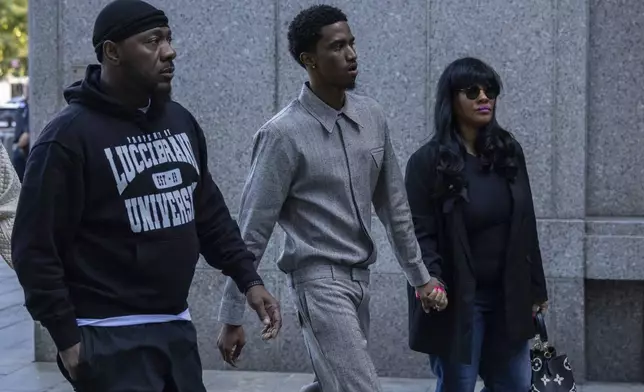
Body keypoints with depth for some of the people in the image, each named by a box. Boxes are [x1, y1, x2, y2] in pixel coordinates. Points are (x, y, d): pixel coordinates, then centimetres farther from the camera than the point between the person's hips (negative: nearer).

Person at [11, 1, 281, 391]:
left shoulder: (180, 121, 9)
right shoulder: (69, 136, -13)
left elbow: (211, 214, 17)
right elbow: (36, 247, -13)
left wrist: (248, 278, 7)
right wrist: (67, 337, -14)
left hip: (177, 326, 7)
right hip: (111, 337, -7)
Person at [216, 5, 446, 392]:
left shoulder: (373, 117, 4)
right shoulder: (284, 133, -14)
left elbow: (394, 205, 14)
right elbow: (253, 231, -11)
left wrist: (420, 275, 17)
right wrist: (233, 316, -9)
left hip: (360, 278, 7)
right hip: (321, 279, -7)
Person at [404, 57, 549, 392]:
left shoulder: (510, 151, 6)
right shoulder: (428, 161, -9)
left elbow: (525, 226, 9)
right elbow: (420, 233, -11)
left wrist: (535, 287, 10)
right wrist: (432, 283, -25)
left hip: (508, 297, 5)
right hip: (458, 300, -5)